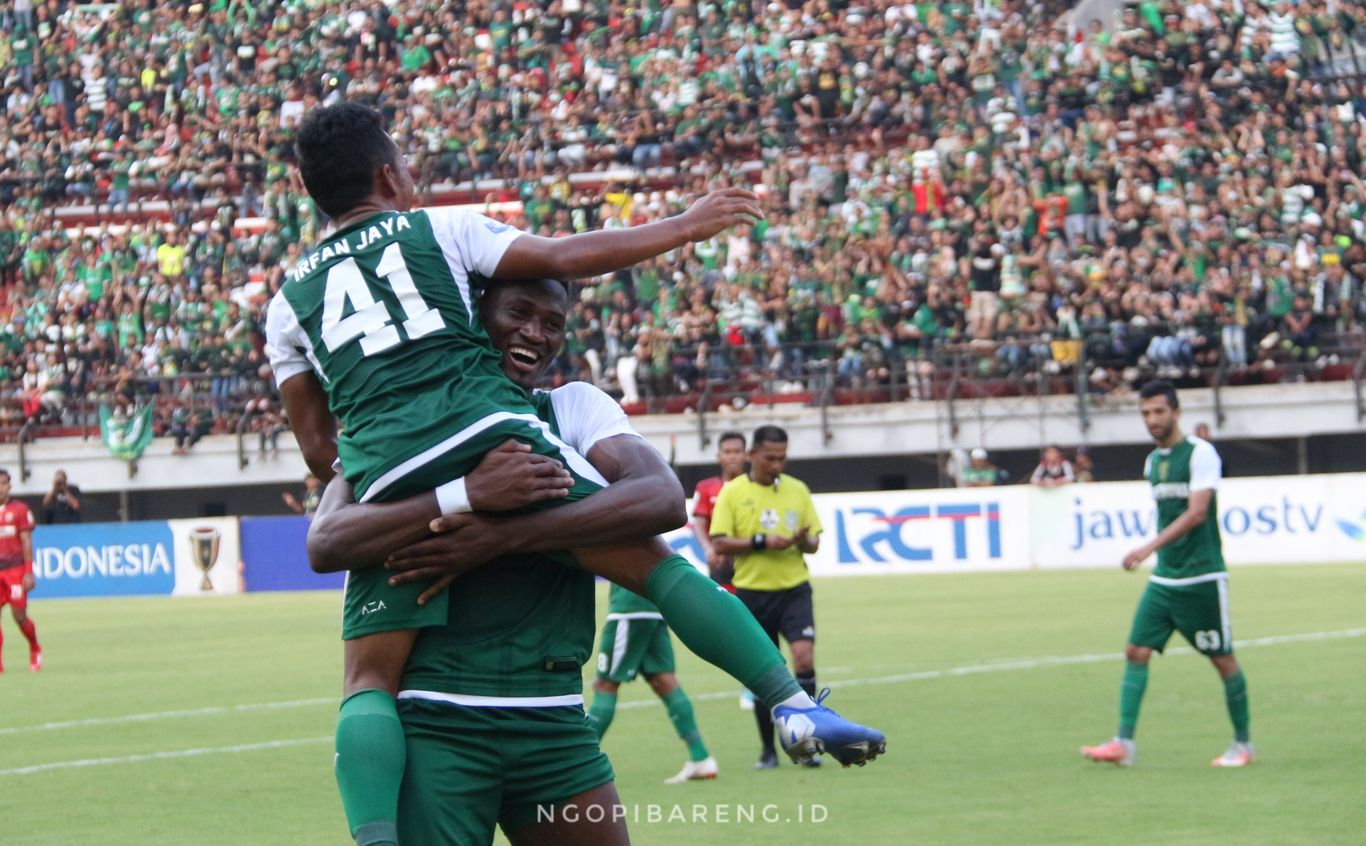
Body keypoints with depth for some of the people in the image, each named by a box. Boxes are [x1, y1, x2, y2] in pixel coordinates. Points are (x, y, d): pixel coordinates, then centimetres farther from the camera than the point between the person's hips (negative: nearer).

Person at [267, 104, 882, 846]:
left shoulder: (288, 303, 23)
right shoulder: (437, 229, 16)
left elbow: (317, 448, 22)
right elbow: (564, 259, 12)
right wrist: (684, 227, 21)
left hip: (385, 480, 2)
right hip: (490, 437, -2)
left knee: (370, 683, 1)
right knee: (652, 562, 7)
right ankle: (793, 702, -3)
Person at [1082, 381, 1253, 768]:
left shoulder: (1200, 453, -11)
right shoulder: (1152, 461, 12)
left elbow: (1196, 512, -21)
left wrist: (1150, 547, -29)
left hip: (1202, 578, -7)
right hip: (1164, 578, 7)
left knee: (1223, 659, 1)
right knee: (1136, 652, -5)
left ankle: (1242, 744, 14)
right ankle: (1123, 744, -9)